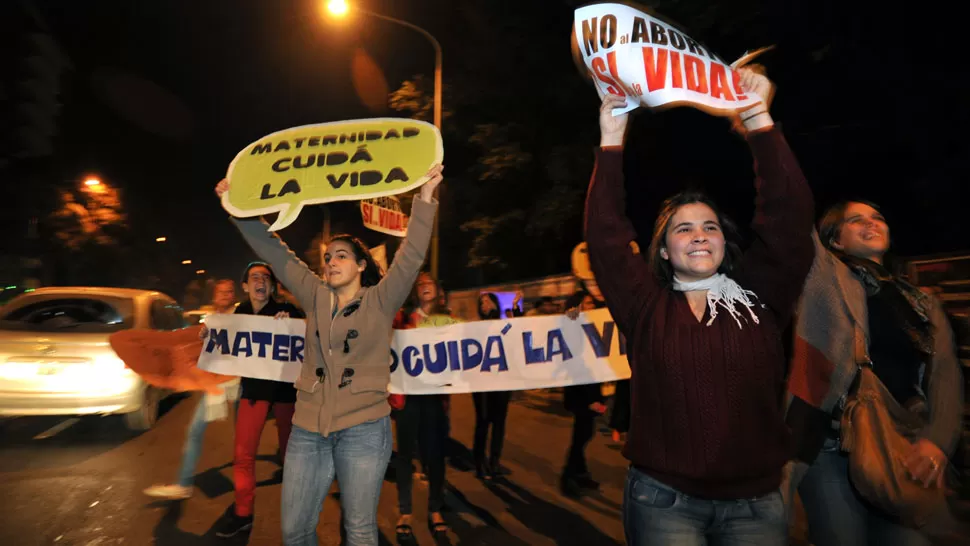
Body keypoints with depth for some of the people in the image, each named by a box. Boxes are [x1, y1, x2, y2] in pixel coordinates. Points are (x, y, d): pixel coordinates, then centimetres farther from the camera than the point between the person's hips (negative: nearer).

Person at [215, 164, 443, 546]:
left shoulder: (380, 301, -1)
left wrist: (425, 198, -19)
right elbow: (274, 252, 10)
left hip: (363, 428, -4)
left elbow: (411, 256, -12)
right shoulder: (316, 297, 9)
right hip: (308, 429, 4)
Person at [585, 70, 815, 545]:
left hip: (755, 501, 2)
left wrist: (758, 120, -12)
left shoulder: (759, 295, 1)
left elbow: (788, 215, -7)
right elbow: (606, 236, -9)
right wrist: (612, 143, -14)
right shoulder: (646, 306, -2)